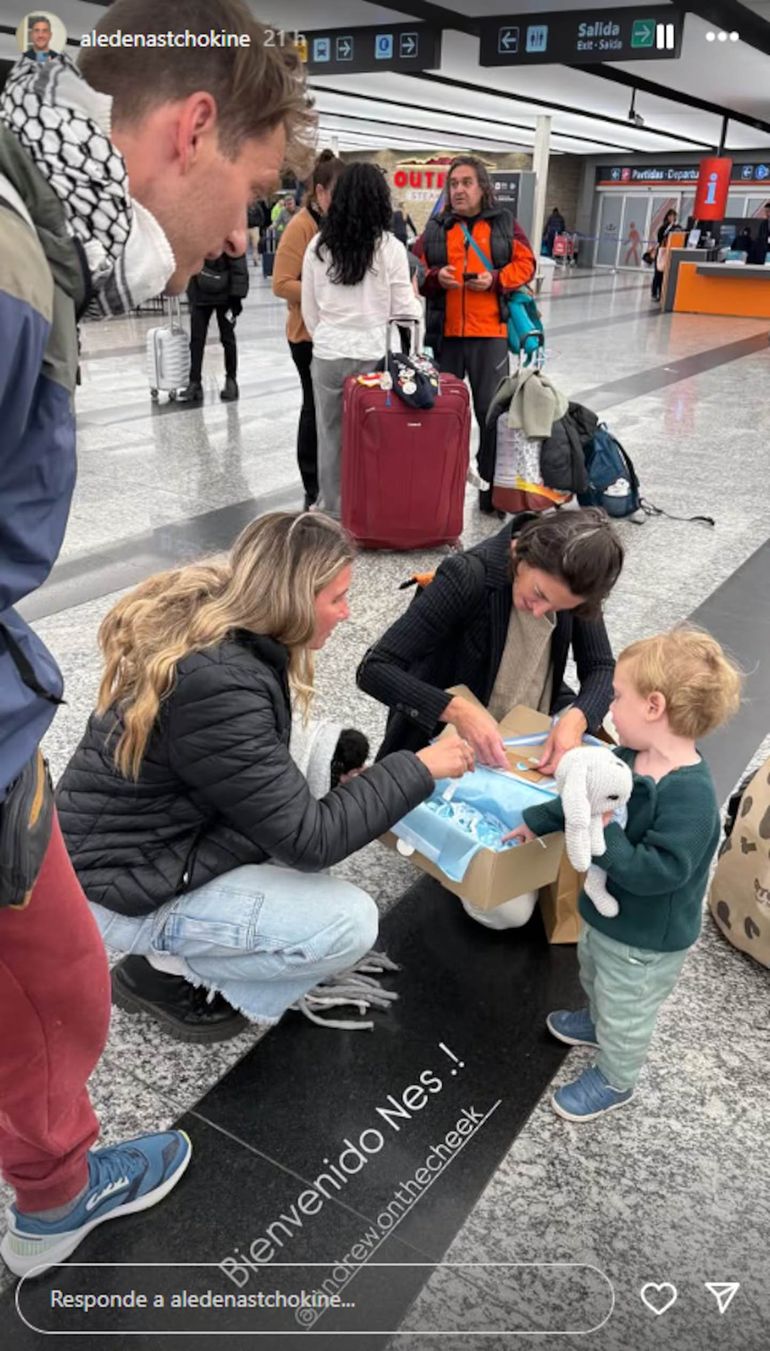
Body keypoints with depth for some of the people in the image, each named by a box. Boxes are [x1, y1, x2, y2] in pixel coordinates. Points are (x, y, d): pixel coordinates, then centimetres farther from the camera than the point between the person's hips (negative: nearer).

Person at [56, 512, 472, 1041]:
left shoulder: (204, 624, -4)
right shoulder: (218, 686, -33)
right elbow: (308, 839, -26)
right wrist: (419, 769, -18)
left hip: (169, 834, 9)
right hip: (129, 886, -9)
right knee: (350, 925, -16)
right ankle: (163, 970, 4)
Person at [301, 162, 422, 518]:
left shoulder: (319, 245, 3)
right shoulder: (389, 247, -5)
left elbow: (309, 308, 9)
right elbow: (404, 309, 0)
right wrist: (415, 294, 21)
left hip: (328, 354, 3)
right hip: (373, 353, -2)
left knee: (331, 436, 10)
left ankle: (331, 511, 20)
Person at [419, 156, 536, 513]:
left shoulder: (504, 224, 8)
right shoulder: (435, 227, 11)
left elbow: (525, 264, 4)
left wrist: (496, 279, -12)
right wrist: (435, 277, -12)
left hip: (490, 333, -1)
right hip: (445, 333, 2)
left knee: (491, 411, 2)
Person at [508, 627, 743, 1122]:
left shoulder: (690, 796, -38)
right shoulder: (629, 759, -11)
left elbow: (658, 871, -39)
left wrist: (603, 833, -38)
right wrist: (537, 821, 7)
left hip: (646, 939, -8)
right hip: (608, 913, 8)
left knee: (626, 1013, 18)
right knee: (595, 975, 35)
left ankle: (615, 1081, 44)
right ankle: (597, 1022, 64)